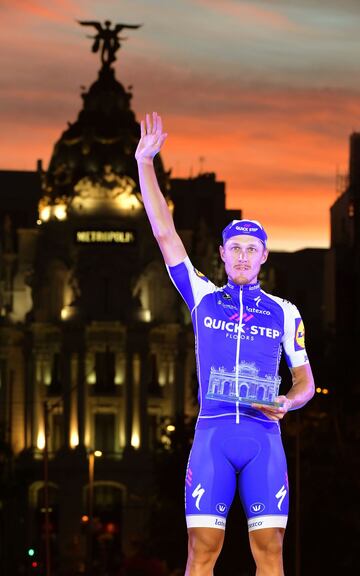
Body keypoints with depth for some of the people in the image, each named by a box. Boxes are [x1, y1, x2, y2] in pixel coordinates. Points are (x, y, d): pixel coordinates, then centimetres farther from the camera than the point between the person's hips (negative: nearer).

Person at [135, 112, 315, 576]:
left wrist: (287, 403, -6)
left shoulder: (285, 313, 13)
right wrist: (144, 163, 5)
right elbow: (164, 233, 9)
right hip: (212, 433, 0)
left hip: (263, 436, 0)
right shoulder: (203, 298, 12)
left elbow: (305, 381, 17)